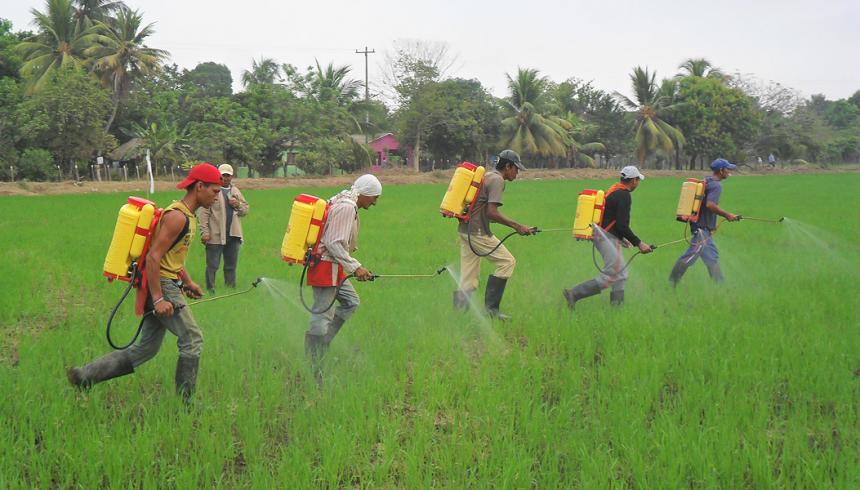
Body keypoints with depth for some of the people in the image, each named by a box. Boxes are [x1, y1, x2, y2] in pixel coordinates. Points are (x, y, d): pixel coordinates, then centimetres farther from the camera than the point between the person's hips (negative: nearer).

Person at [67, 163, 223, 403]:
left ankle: (84, 375, 11)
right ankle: (184, 402, 2)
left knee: (146, 348, 10)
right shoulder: (177, 217, -17)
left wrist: (187, 282, 20)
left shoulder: (187, 216, 16)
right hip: (162, 287, -10)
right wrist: (158, 299, -25)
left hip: (161, 287, 10)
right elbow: (153, 257, -23)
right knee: (192, 340, -6)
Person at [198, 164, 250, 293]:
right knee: (212, 266, 0)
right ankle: (210, 290, 7)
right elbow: (203, 213, -10)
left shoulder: (236, 191, 15)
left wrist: (238, 205, -4)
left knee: (231, 266, 13)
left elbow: (246, 210, 18)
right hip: (215, 236, -6)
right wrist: (204, 232, -17)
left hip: (233, 236, 6)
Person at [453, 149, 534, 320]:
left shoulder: (486, 176, 21)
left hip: (465, 230, 10)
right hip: (477, 232, -10)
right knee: (507, 261, -4)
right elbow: (491, 212, -19)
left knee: (467, 281, 9)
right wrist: (516, 226, -16)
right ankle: (490, 307, -5)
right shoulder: (497, 180, -9)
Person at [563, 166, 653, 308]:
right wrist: (638, 243, -18)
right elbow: (622, 225, -21)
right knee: (610, 277, -12)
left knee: (621, 275, 13)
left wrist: (621, 238, 29)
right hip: (607, 238, -11)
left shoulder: (613, 191, 15)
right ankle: (574, 293, -14)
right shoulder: (624, 195, -15)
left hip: (604, 236, 11)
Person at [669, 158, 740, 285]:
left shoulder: (706, 181, 14)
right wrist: (727, 215, -19)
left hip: (704, 228, 11)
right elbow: (710, 205, -28)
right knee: (691, 256, -9)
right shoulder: (716, 185, -14)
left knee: (712, 258, 13)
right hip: (702, 228, -11)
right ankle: (670, 283, -5)